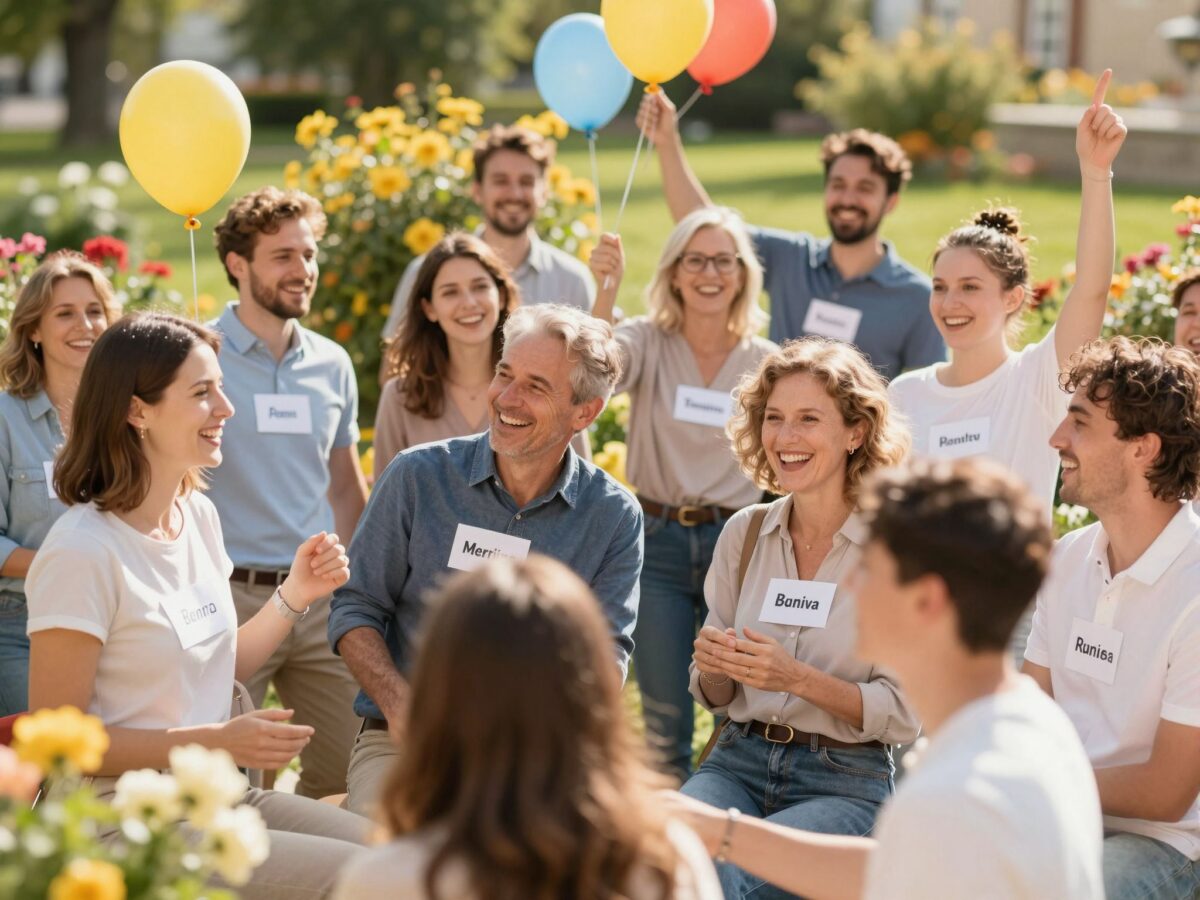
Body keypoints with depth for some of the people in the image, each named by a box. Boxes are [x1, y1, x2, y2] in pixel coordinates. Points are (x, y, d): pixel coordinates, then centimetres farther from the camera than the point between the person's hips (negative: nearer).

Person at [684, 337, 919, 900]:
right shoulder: (742, 534, 8)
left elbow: (905, 714, -6)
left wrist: (800, 679, -19)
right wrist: (713, 667, -8)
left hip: (845, 782, -3)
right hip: (739, 760, 3)